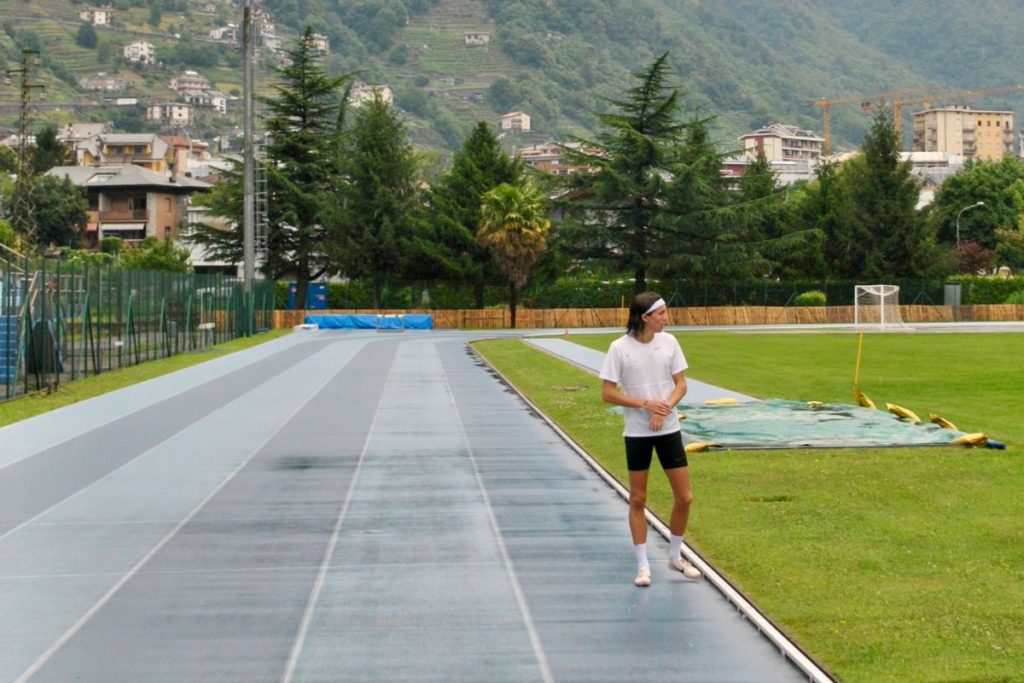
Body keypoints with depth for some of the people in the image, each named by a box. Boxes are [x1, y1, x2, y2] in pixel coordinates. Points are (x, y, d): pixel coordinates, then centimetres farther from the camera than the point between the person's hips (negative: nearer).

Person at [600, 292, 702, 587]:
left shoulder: (668, 341, 0)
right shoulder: (619, 348, -11)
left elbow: (680, 384, 3)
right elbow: (608, 393, -10)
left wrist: (665, 407, -15)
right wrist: (646, 403, -18)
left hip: (668, 429, 3)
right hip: (636, 432, -3)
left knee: (684, 497, 4)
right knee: (638, 499, 4)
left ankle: (675, 556, 24)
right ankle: (643, 565, 14)